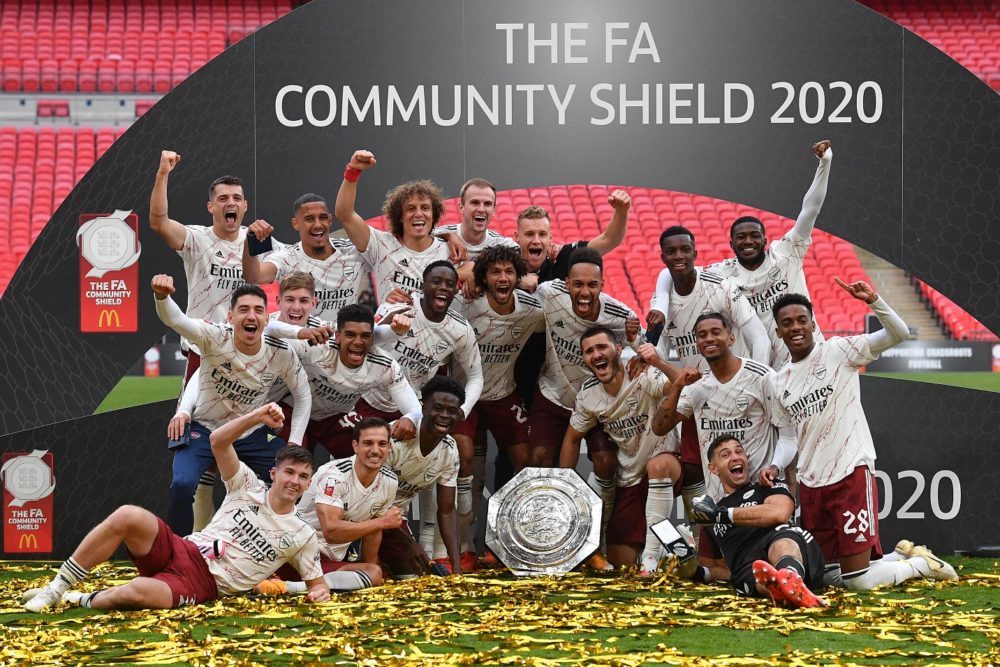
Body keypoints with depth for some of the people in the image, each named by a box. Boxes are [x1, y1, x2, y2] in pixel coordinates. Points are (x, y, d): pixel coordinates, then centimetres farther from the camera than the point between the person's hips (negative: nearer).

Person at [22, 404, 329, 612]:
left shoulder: (302, 536, 6)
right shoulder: (249, 488, 8)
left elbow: (316, 581, 12)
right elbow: (218, 440, -3)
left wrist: (320, 591, -14)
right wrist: (257, 417, -17)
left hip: (203, 584, -3)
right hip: (183, 551, 3)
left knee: (138, 591, -38)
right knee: (128, 516, -29)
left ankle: (85, 601, -6)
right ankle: (56, 588, -18)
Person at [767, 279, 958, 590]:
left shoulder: (837, 350, -1)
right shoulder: (777, 383, 13)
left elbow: (899, 335, -9)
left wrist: (873, 300, -23)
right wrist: (775, 467, 2)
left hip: (851, 473, -6)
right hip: (810, 483, 6)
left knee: (858, 582, -11)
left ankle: (922, 563, 17)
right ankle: (900, 556, 30)